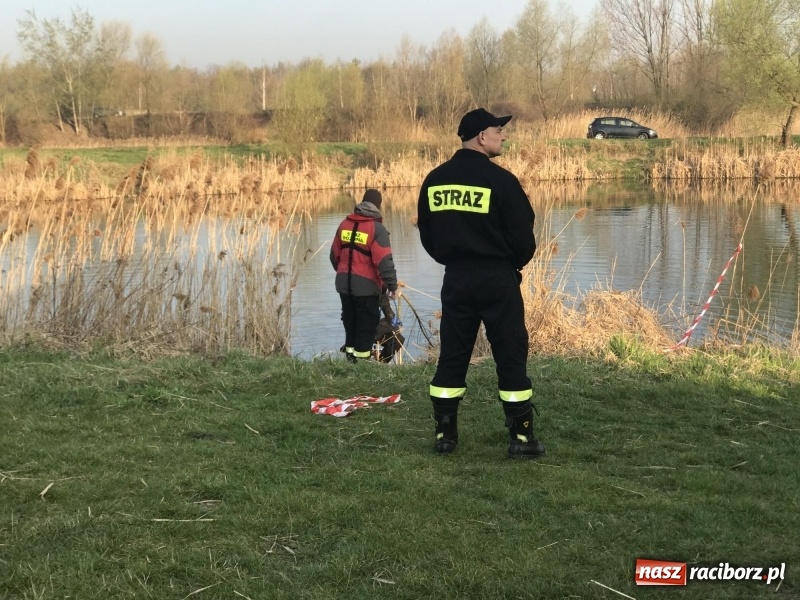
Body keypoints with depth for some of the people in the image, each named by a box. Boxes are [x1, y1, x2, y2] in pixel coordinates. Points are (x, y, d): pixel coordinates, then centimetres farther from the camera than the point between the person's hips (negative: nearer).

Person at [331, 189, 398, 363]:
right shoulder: (377, 228, -13)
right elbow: (384, 261, -18)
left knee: (350, 321, 19)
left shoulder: (345, 223, 6)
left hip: (344, 283, 6)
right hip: (366, 285, -6)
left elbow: (334, 254, 13)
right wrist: (392, 285, -12)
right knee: (367, 323, 5)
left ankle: (350, 355, 25)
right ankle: (362, 358, 5)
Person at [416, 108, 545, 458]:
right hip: (497, 278, -5)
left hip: (455, 278, 5)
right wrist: (516, 263, 9)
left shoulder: (435, 180, 4)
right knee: (510, 356, 2)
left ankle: (444, 434, 13)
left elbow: (426, 232, 10)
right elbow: (522, 235, -10)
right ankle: (521, 437, 3)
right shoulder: (500, 180, -13)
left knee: (452, 356, 11)